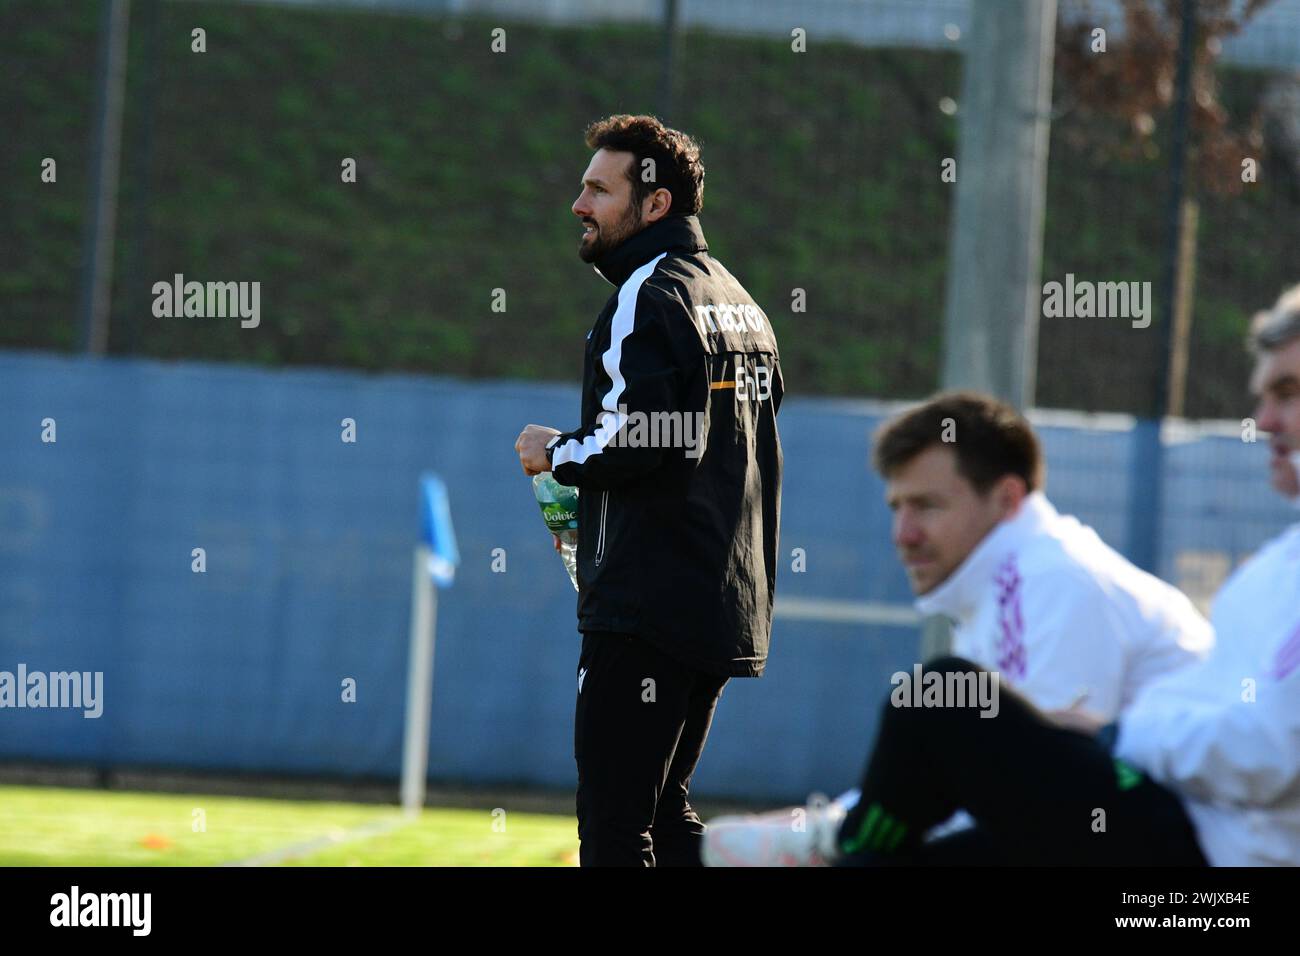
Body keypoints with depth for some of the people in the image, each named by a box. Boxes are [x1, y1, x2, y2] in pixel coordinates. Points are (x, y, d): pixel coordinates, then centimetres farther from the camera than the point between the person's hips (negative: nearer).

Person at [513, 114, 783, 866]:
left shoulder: (647, 297, -11)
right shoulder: (741, 302, 19)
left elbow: (628, 443, -23)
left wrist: (554, 452, -4)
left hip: (646, 604, -10)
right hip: (728, 606, 10)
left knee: (614, 821, -9)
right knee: (666, 811, 16)